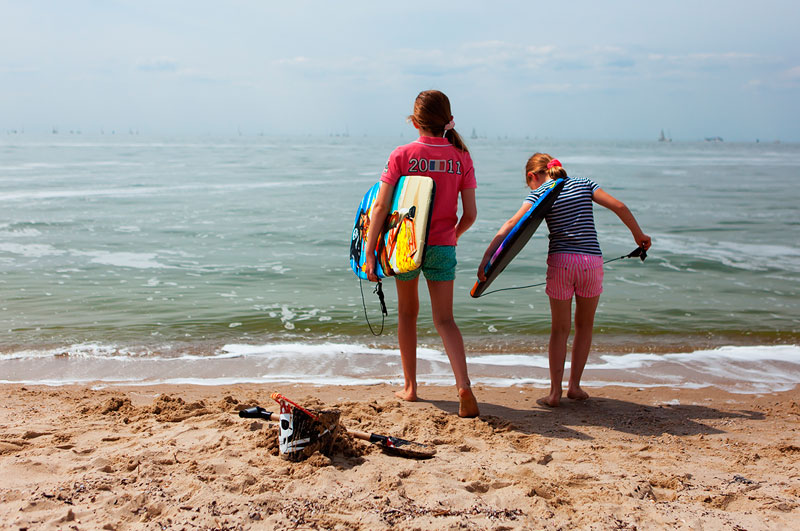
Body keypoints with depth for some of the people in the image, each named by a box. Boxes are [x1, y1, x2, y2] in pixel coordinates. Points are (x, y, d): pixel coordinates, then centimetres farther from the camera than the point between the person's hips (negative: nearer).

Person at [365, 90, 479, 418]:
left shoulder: (402, 155, -6)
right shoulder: (461, 158, -1)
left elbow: (381, 207, -11)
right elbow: (470, 213, -1)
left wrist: (369, 252, -7)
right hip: (443, 247, 1)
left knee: (407, 313, 17)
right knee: (444, 319, 5)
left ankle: (410, 387, 24)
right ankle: (464, 385, -13)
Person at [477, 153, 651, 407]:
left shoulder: (539, 193, 6)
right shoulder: (584, 184, 14)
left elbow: (512, 224, -8)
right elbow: (619, 207, 6)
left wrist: (487, 257, -13)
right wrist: (639, 234, 20)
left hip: (560, 261, -2)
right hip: (592, 261, 2)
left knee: (560, 329, 10)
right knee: (584, 325, 18)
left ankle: (555, 391, 6)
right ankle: (574, 386, 19)